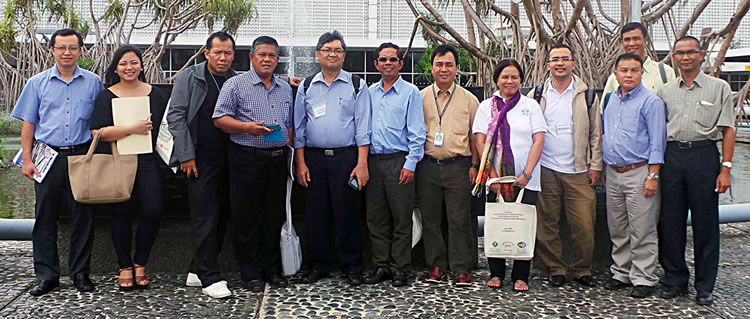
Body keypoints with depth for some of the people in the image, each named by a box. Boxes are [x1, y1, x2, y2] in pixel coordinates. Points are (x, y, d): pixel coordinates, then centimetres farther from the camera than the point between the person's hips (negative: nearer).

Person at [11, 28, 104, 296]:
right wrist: (27, 160, 0)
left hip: (82, 156, -1)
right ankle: (46, 275, 12)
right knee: (45, 216, 3)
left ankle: (80, 273, 13)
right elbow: (28, 125, 8)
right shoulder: (37, 83, 8)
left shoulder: (93, 83, 7)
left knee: (83, 216, 3)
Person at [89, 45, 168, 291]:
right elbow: (98, 132, -6)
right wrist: (132, 129, -15)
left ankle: (140, 264, 10)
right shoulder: (107, 96, 5)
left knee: (153, 212, -8)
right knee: (121, 214, 4)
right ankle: (125, 267, 17)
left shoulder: (155, 94, 11)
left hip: (148, 162, 1)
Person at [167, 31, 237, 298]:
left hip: (228, 159, 4)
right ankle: (209, 277, 3)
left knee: (221, 216, 8)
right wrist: (186, 155, -9)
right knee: (205, 216, -4)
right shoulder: (189, 77, -1)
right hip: (201, 158, -4)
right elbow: (175, 116, -4)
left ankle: (197, 270, 21)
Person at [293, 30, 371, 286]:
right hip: (314, 158, 2)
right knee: (315, 214, 6)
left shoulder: (357, 86, 5)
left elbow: (362, 127, 0)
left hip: (346, 157, -2)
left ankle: (352, 267, 12)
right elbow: (299, 127, 11)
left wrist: (362, 163, -8)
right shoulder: (306, 87, 11)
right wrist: (300, 162, 3)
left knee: (347, 214, 0)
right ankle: (318, 266, 19)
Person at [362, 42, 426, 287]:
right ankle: (381, 266, 17)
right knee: (376, 218, 7)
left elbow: (416, 133, -4)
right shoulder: (369, 92, 13)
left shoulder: (411, 92, 0)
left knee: (401, 219, 0)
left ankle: (400, 268, 9)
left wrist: (410, 165, -10)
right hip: (373, 161, 4)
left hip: (399, 161, -4)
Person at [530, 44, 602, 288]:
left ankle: (582, 270, 15)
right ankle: (555, 269, 17)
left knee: (584, 225, -2)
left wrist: (595, 165, 2)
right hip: (545, 169, 1)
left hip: (578, 171, 0)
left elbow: (595, 132, 9)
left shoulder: (586, 94, 7)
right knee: (547, 224, 3)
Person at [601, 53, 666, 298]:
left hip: (639, 172, -6)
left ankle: (643, 278, 8)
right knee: (617, 230, 13)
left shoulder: (651, 101, -7)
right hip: (613, 173, 7)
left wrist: (653, 176, -15)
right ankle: (621, 273, 25)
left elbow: (657, 142, -10)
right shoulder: (612, 100, 13)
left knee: (641, 231, -2)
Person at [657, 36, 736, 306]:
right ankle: (676, 280, 20)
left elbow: (727, 131, 1)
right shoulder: (665, 91, 13)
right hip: (672, 156, 3)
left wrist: (725, 168, -6)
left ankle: (705, 287, 13)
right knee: (670, 221, 6)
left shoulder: (719, 88, 4)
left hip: (704, 155, -3)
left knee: (705, 223, 1)